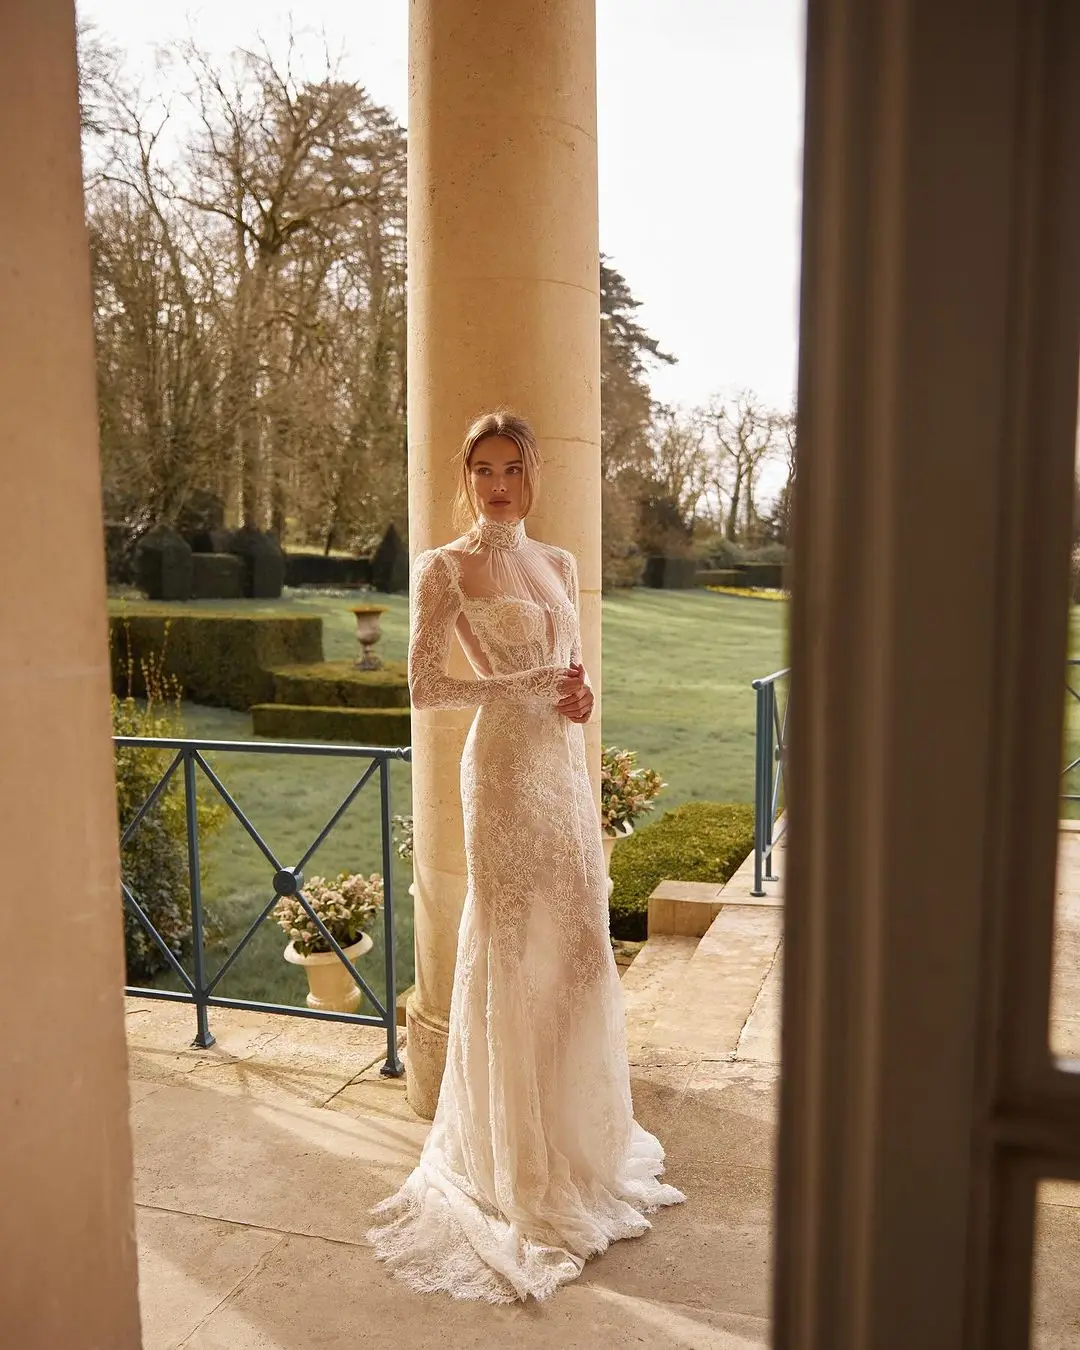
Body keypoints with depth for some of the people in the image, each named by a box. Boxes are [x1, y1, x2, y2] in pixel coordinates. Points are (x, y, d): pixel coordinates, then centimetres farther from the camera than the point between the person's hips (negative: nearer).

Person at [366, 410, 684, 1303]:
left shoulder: (560, 563, 14)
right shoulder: (447, 568, -4)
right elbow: (426, 685, -9)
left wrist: (582, 695, -2)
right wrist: (531, 686, -14)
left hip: (566, 764, 6)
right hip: (504, 763, -6)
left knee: (579, 944, 11)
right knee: (514, 954, 1)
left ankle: (582, 1137, 31)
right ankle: (516, 1160, 19)